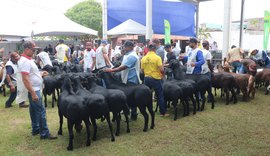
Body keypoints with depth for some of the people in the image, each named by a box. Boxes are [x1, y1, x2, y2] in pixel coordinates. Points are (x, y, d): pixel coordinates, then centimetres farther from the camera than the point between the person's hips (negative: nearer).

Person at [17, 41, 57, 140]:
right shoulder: (25, 61, -21)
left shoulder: (28, 59, 11)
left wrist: (41, 74, 10)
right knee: (41, 111, -6)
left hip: (35, 89, 10)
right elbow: (25, 79, -26)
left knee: (34, 110, 17)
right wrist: (33, 93, -28)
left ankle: (35, 129, 29)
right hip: (33, 90, -10)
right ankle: (44, 133, 1)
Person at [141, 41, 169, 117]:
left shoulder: (143, 58, 0)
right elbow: (161, 69, -18)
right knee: (160, 96, 7)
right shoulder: (157, 57, -13)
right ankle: (163, 112, 12)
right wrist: (163, 74, 3)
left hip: (147, 78, 4)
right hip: (156, 79, -4)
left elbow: (142, 70, 5)